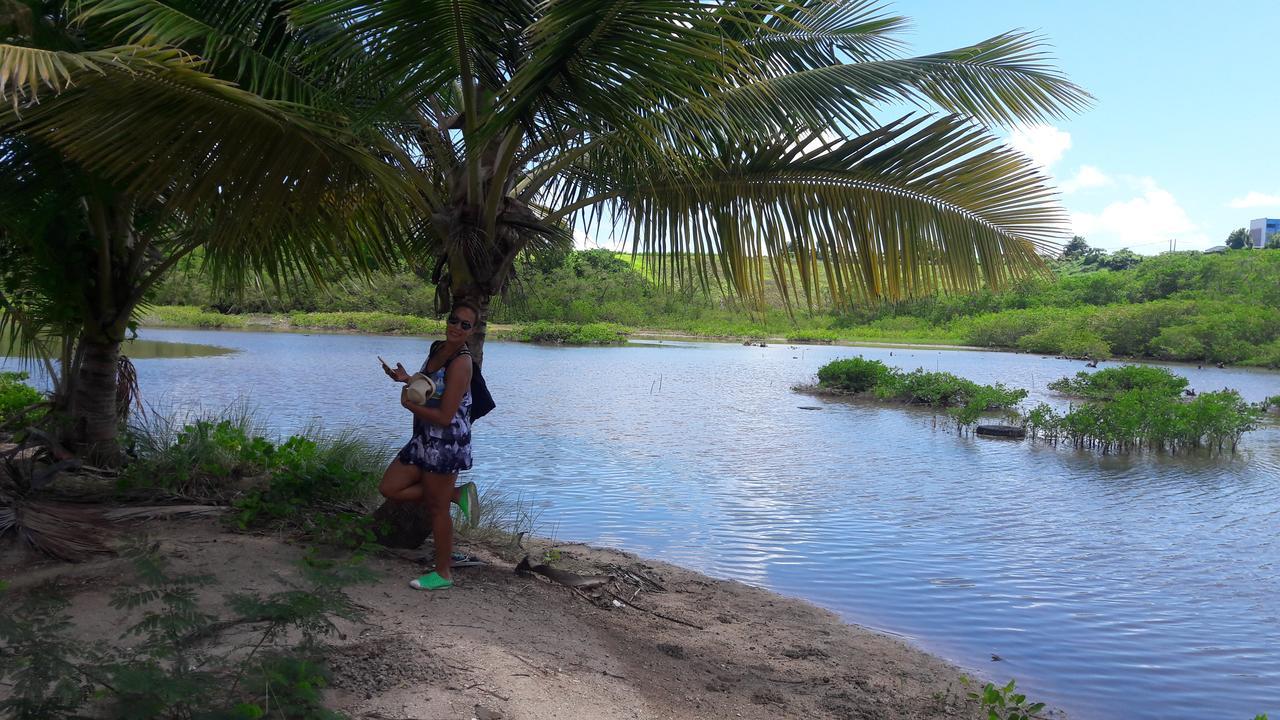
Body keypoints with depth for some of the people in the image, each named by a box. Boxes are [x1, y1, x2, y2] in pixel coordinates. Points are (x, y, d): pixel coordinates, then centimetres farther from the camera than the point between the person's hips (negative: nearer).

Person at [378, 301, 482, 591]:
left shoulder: (461, 362, -21)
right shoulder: (438, 349, 7)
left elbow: (444, 416, -24)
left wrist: (408, 404, -13)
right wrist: (407, 379, 7)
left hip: (446, 444, -9)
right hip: (425, 440, 9)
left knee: (437, 508, 3)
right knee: (389, 488, 13)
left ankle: (443, 574, 20)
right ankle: (457, 494, 19)